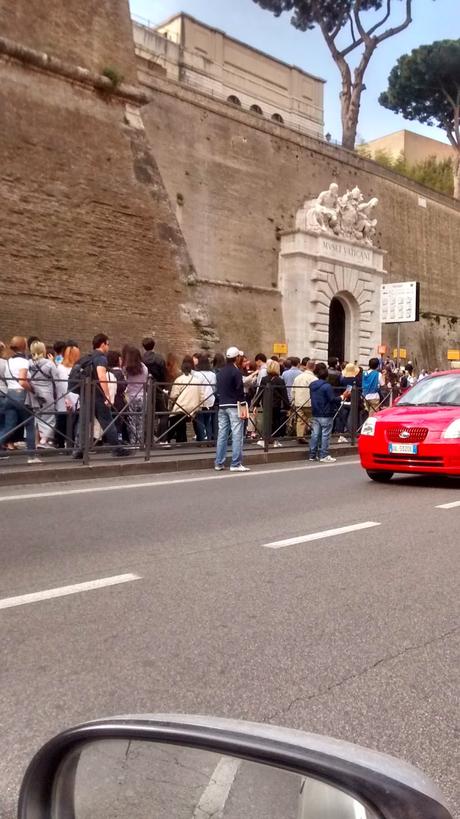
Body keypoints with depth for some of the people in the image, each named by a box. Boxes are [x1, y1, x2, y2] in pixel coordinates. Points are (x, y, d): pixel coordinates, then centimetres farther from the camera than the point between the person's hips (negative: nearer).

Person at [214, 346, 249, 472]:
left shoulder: (220, 372, 14)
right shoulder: (236, 372, -10)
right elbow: (240, 391, -14)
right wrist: (243, 407, -13)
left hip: (222, 406, 7)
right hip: (234, 406, -7)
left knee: (222, 434, 9)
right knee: (237, 435, -5)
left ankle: (219, 463, 12)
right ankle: (236, 464, -7)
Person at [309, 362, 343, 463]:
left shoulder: (312, 385, 7)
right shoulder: (327, 386, -17)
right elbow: (333, 399, -17)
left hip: (315, 414, 7)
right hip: (326, 415, -7)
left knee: (315, 434, 9)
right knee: (325, 435, -1)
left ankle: (312, 455, 14)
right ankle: (324, 456, 1)